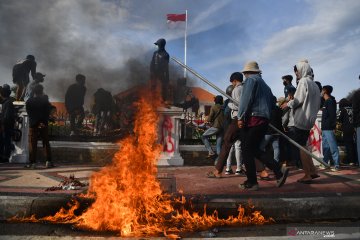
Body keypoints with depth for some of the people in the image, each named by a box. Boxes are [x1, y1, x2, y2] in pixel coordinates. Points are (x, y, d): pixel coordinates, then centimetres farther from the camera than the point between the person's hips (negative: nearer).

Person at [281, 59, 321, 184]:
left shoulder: (303, 81, -8)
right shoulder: (315, 85, 17)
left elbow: (298, 100, -17)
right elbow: (318, 105, 20)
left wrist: (288, 104, -2)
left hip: (299, 120, -8)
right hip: (309, 120, 9)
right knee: (302, 146, 16)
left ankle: (307, 175, -4)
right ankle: (313, 171, 14)